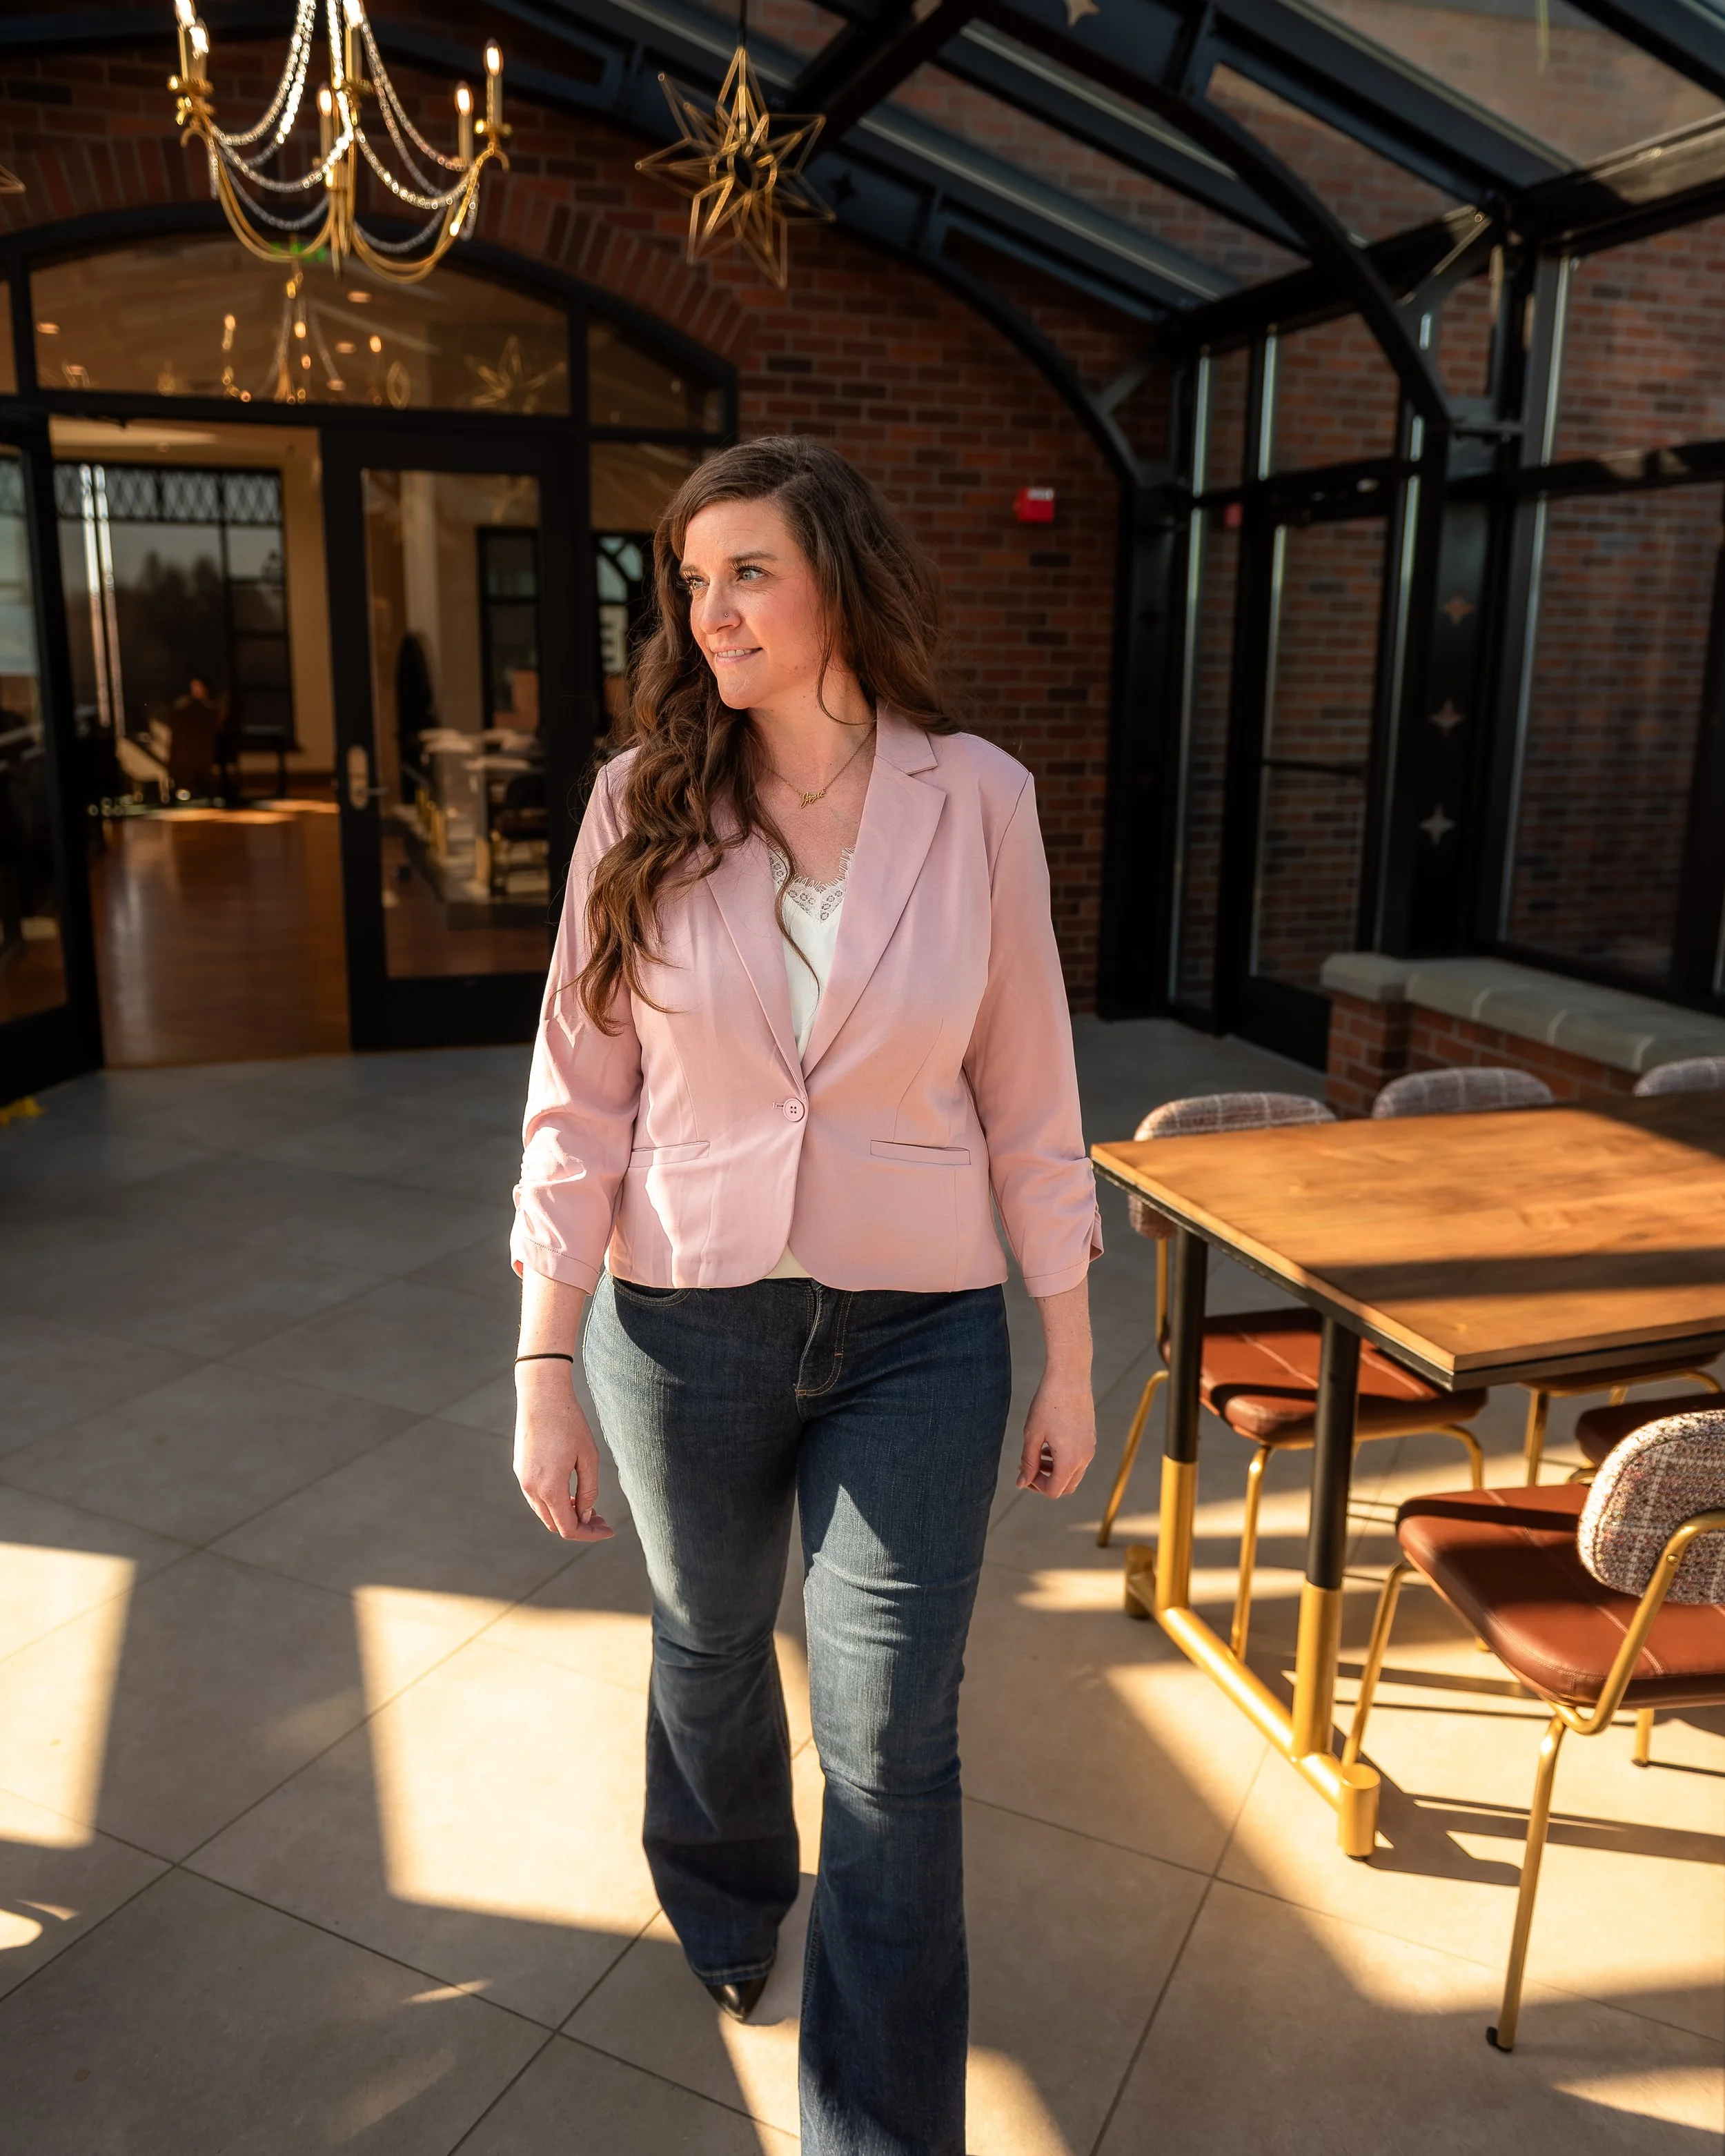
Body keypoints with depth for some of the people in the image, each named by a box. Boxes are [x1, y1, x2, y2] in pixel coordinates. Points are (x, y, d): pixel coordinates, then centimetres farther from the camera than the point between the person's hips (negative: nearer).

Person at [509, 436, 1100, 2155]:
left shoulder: (976, 798, -7)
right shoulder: (644, 801, -7)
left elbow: (1026, 1094, -2)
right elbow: (579, 1099, -5)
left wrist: (1070, 1358, 2)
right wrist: (544, 1371, -7)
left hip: (916, 1335, -1)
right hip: (686, 1324, 2)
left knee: (893, 1749, 3)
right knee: (710, 1648, 24)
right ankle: (727, 1910, 58)